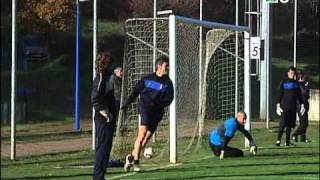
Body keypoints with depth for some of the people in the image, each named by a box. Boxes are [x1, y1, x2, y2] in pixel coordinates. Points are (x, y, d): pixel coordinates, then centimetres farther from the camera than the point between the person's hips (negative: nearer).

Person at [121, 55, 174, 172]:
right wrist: (126, 104, 5)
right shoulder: (147, 79, 6)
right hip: (145, 108, -3)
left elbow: (169, 99, 2)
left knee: (146, 137, 1)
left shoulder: (168, 83, 8)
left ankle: (131, 157, 20)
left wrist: (158, 103, -15)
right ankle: (136, 161, -15)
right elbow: (135, 92, 12)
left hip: (157, 112, 3)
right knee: (143, 133, -19)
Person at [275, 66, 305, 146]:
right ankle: (278, 140, -10)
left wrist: (302, 105, 12)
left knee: (290, 125, 5)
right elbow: (280, 94, -1)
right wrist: (278, 105, -9)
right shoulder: (284, 82, 2)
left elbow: (299, 95, 19)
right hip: (285, 106, -4)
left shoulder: (296, 83, 14)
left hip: (293, 107, 4)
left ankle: (287, 141, 8)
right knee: (283, 123, -13)